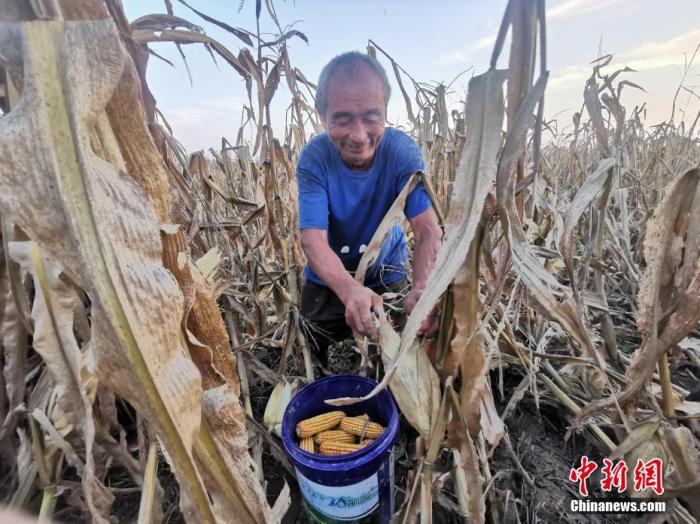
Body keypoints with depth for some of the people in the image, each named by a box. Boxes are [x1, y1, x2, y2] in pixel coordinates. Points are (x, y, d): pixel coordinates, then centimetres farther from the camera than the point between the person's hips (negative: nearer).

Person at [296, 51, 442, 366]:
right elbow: (313, 238, -34)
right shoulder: (314, 158, -24)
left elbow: (428, 228, -30)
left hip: (389, 277, 1)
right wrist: (349, 289, -55)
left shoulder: (402, 151, -23)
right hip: (329, 283, 0)